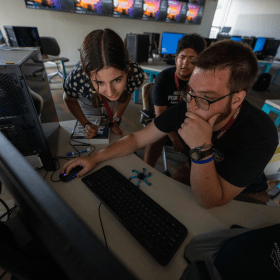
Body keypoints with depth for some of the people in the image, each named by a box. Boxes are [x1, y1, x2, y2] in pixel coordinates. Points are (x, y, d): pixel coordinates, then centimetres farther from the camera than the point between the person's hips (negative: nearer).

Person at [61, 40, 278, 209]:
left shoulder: (260, 135, -33)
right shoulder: (184, 109, -25)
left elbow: (210, 202, -32)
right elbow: (137, 139, -16)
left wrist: (202, 150, -46)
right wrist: (95, 158, -20)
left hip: (243, 197, -1)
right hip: (196, 180, 2)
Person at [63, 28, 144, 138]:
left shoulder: (136, 73, -39)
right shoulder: (77, 78, -43)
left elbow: (126, 95, -14)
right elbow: (69, 100, -17)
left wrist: (116, 120, -13)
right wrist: (86, 124, -25)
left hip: (113, 104, 2)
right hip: (88, 102, -1)